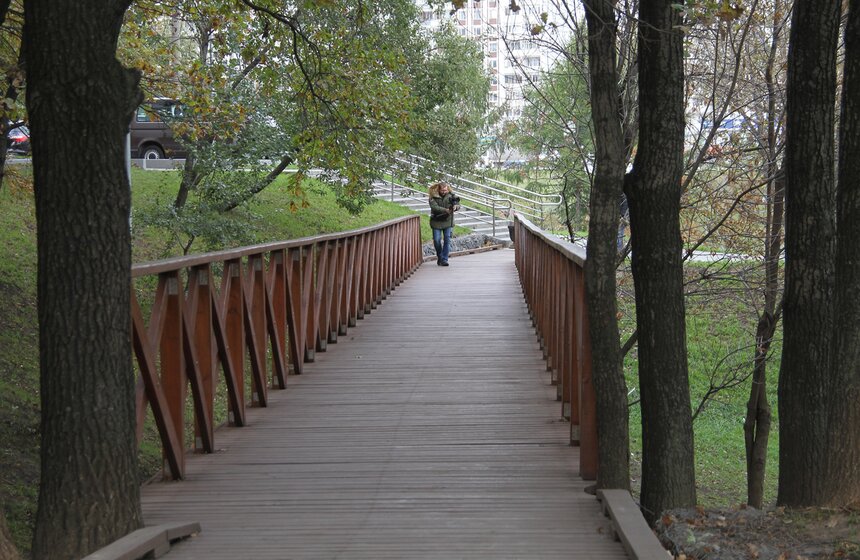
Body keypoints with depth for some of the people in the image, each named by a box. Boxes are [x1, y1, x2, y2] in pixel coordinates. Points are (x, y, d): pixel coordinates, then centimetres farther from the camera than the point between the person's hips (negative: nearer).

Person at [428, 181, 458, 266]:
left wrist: (455, 206, -30)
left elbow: (457, 205, -5)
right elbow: (434, 207, -21)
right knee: (437, 240, -1)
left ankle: (444, 259, -3)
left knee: (447, 240, -7)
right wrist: (446, 210, -33)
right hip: (436, 222, -1)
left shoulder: (450, 195, -1)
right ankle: (439, 257, 22)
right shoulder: (433, 197, -8)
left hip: (448, 221, 1)